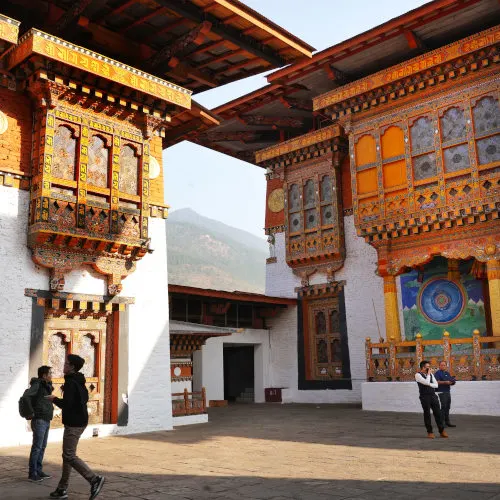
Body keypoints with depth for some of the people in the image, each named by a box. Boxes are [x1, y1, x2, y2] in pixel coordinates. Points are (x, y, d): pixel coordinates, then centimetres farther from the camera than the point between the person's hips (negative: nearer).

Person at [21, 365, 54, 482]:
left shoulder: (46, 386, 13)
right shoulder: (37, 385, -13)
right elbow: (26, 396, -29)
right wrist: (31, 412, -22)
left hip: (46, 421, 9)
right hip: (39, 421, -8)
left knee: (42, 447, 12)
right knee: (37, 447, -4)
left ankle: (39, 471, 19)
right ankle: (32, 473, 3)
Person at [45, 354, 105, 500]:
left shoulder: (70, 383, -18)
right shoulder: (80, 381, 12)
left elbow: (66, 404, -25)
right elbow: (85, 398, 22)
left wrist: (54, 399, -7)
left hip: (73, 424, -10)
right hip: (80, 421, 10)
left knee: (69, 456, -7)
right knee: (67, 455, 14)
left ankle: (94, 479, -10)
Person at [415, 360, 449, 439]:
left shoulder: (430, 374, 10)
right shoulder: (418, 375, -9)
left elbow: (436, 385, 4)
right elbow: (427, 382, -22)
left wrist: (428, 384, -12)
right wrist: (428, 374, -10)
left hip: (433, 395, 5)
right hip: (424, 396, -5)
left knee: (438, 413, 5)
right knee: (427, 414, 3)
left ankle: (442, 431, 13)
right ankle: (430, 432, 14)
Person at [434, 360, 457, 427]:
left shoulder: (447, 373, 19)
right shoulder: (437, 373, -5)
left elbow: (451, 381, 21)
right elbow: (436, 382, -16)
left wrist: (452, 382, -3)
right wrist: (445, 382, -24)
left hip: (448, 392, 8)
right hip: (441, 392, -8)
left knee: (447, 407, 9)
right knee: (443, 407, -10)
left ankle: (447, 422, 15)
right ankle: (442, 422, -7)